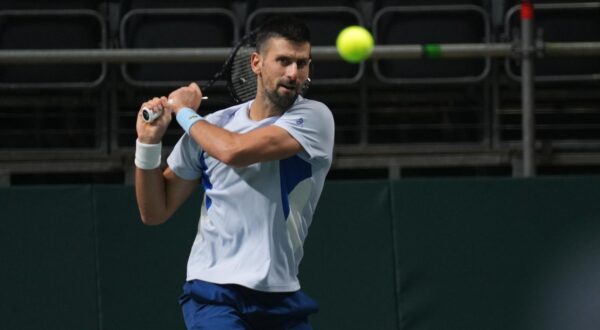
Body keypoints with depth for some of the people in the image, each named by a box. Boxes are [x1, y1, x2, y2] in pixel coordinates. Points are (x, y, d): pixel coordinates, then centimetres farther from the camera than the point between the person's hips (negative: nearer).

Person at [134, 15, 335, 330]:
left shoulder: (314, 117, -5)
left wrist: (185, 113, -3)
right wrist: (148, 142, -3)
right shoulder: (209, 128, 4)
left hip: (281, 300, 1)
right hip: (213, 293, -1)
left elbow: (235, 151, -20)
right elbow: (155, 212, 10)